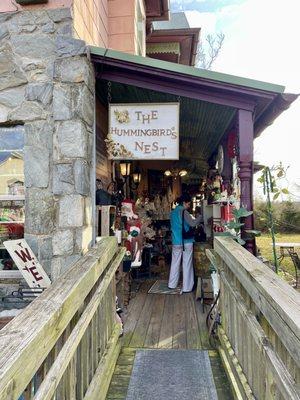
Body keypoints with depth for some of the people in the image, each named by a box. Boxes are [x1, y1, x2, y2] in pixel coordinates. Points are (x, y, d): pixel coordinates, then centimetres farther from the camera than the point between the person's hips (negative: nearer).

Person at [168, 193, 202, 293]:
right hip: (186, 241, -6)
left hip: (176, 242, 7)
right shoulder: (183, 211, -13)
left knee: (175, 263, 15)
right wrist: (200, 217, -3)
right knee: (187, 264, 1)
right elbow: (192, 223, -19)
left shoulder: (173, 212, 11)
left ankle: (172, 284, 23)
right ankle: (187, 287, 6)